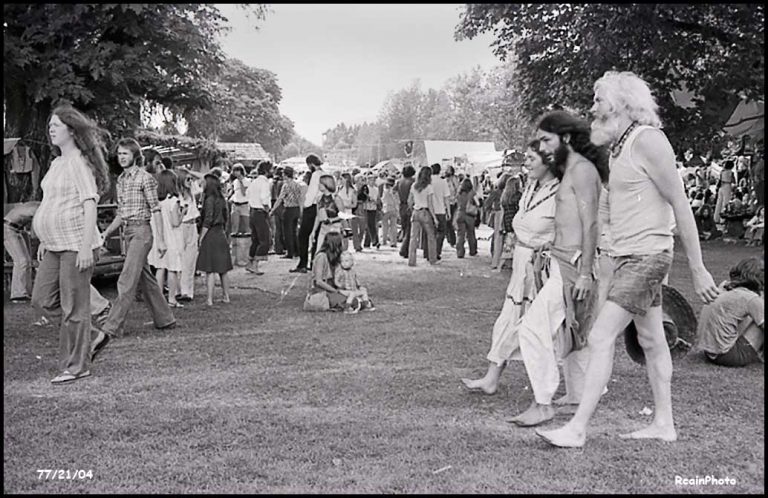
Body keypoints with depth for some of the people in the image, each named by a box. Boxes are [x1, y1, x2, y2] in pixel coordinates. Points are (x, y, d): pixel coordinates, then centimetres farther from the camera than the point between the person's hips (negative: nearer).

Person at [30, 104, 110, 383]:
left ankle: (76, 367, 8)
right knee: (42, 300, 9)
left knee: (74, 308, -2)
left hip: (75, 245, -9)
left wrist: (86, 245, -24)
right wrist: (45, 240, 22)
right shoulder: (57, 163, 16)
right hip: (54, 245, 9)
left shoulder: (79, 162, -11)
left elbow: (89, 204, -18)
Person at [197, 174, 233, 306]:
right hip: (221, 235, 8)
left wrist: (201, 237, -10)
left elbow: (208, 221, -16)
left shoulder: (210, 199, -13)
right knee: (223, 269, 13)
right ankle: (226, 296, 19)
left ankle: (210, 299, -4)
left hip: (210, 236, -7)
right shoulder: (221, 199, 9)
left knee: (210, 270, -4)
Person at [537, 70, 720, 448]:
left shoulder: (647, 139, -13)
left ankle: (577, 429, -6)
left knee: (601, 338, -11)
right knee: (651, 340, 14)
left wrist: (698, 270, -15)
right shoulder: (620, 145, 14)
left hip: (645, 256, -9)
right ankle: (663, 424, 24)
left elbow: (681, 207, -15)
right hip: (629, 256, 9)